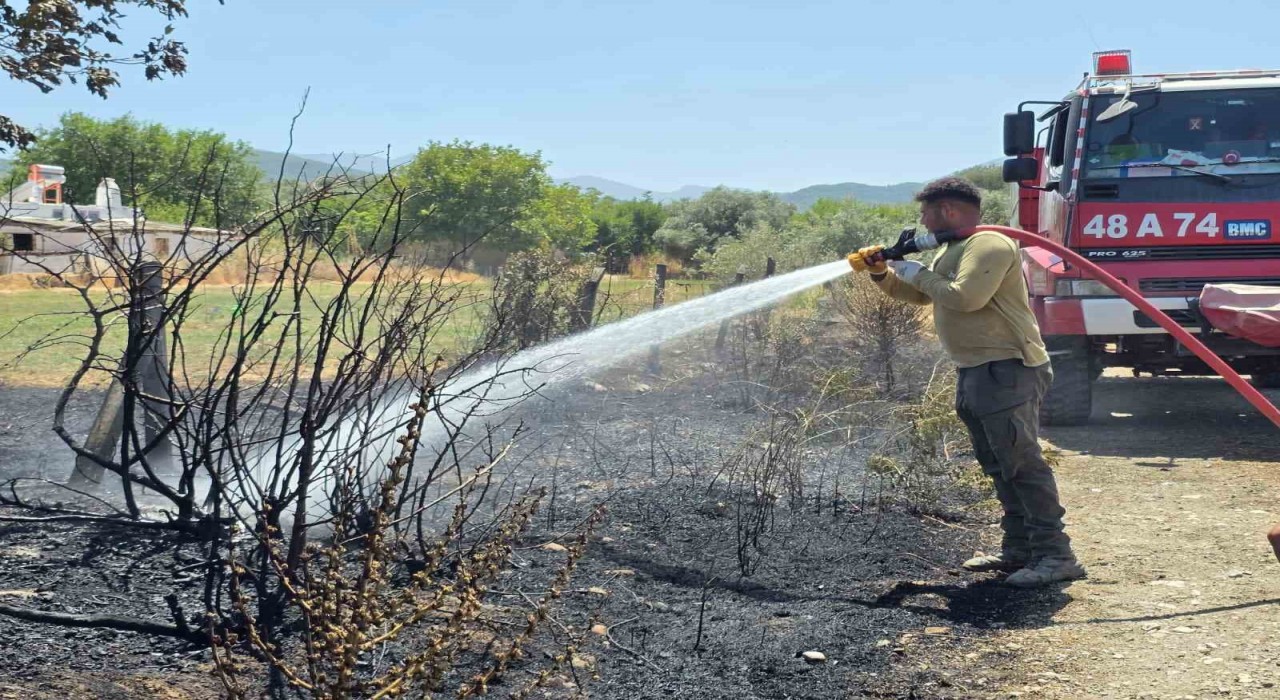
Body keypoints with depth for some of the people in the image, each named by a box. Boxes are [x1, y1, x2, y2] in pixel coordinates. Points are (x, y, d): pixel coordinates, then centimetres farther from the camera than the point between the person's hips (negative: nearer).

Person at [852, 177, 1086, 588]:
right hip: (976, 374, 11)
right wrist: (882, 275, 10)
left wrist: (920, 274, -11)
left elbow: (965, 297, -26)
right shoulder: (953, 250, 20)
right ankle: (1019, 550, 19)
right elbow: (918, 295, 27)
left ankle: (1056, 556, -12)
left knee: (1022, 463, -13)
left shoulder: (989, 245, -13)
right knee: (1000, 468, 13)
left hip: (1007, 370, -11)